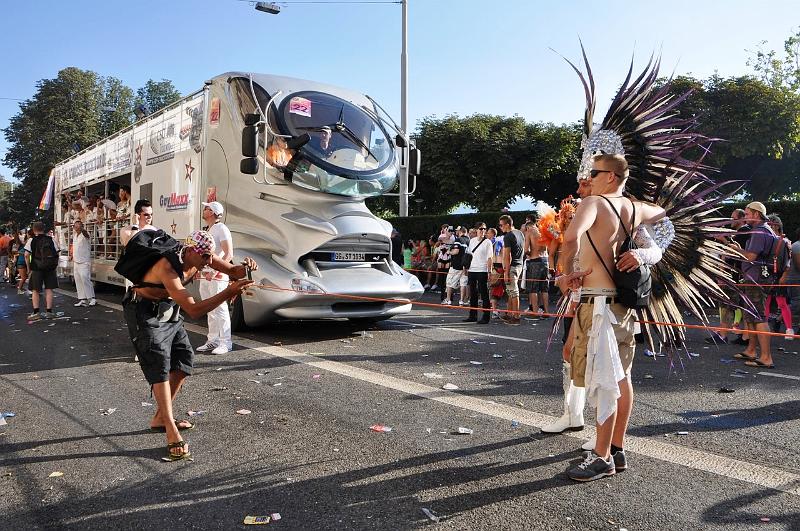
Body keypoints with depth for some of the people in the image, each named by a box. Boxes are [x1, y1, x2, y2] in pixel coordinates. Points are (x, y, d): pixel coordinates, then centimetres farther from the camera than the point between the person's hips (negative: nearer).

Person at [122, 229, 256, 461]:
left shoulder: (198, 255, -12)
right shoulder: (168, 267, -35)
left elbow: (232, 270, -5)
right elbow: (193, 310, -43)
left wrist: (245, 267, -29)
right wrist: (228, 293, -48)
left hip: (168, 311, 8)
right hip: (145, 313, -8)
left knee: (184, 359, 7)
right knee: (160, 366, -15)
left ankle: (160, 418, 21)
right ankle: (171, 433, -16)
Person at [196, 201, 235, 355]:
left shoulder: (221, 229, -9)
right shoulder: (207, 230, 18)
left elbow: (229, 255, -17)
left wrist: (214, 272, -23)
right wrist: (199, 269, 16)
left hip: (217, 276, -9)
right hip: (205, 276, 9)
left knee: (220, 309, -7)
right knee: (210, 310, 12)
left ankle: (225, 343, -3)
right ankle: (212, 340, 19)